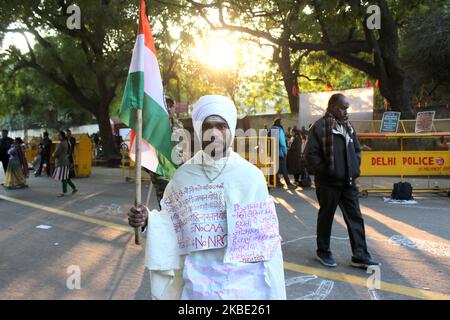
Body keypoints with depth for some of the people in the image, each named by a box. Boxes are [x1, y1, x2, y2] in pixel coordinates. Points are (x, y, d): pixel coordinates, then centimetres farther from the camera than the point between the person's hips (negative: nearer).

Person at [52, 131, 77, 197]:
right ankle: (74, 188, 19)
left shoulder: (61, 144, -17)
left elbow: (56, 154, -20)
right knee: (65, 177, 15)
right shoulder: (65, 142, 12)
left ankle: (64, 192, 5)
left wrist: (53, 155, 4)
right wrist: (55, 154, 11)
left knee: (63, 178, -2)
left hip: (62, 163, -10)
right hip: (64, 162, 10)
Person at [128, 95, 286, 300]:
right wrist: (147, 220, -14)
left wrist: (274, 293, -3)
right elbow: (170, 225, 6)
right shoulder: (183, 176, -3)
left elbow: (267, 240, -5)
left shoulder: (251, 176, -9)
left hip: (246, 284, -1)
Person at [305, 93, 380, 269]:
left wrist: (355, 171, 9)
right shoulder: (320, 126, -9)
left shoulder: (348, 126, 13)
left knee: (355, 217, 5)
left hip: (348, 182, 6)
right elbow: (311, 154, -12)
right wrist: (324, 173, -14)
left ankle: (360, 255, 12)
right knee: (326, 217, 8)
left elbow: (357, 150, 21)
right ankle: (323, 252, 24)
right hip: (328, 182, -6)